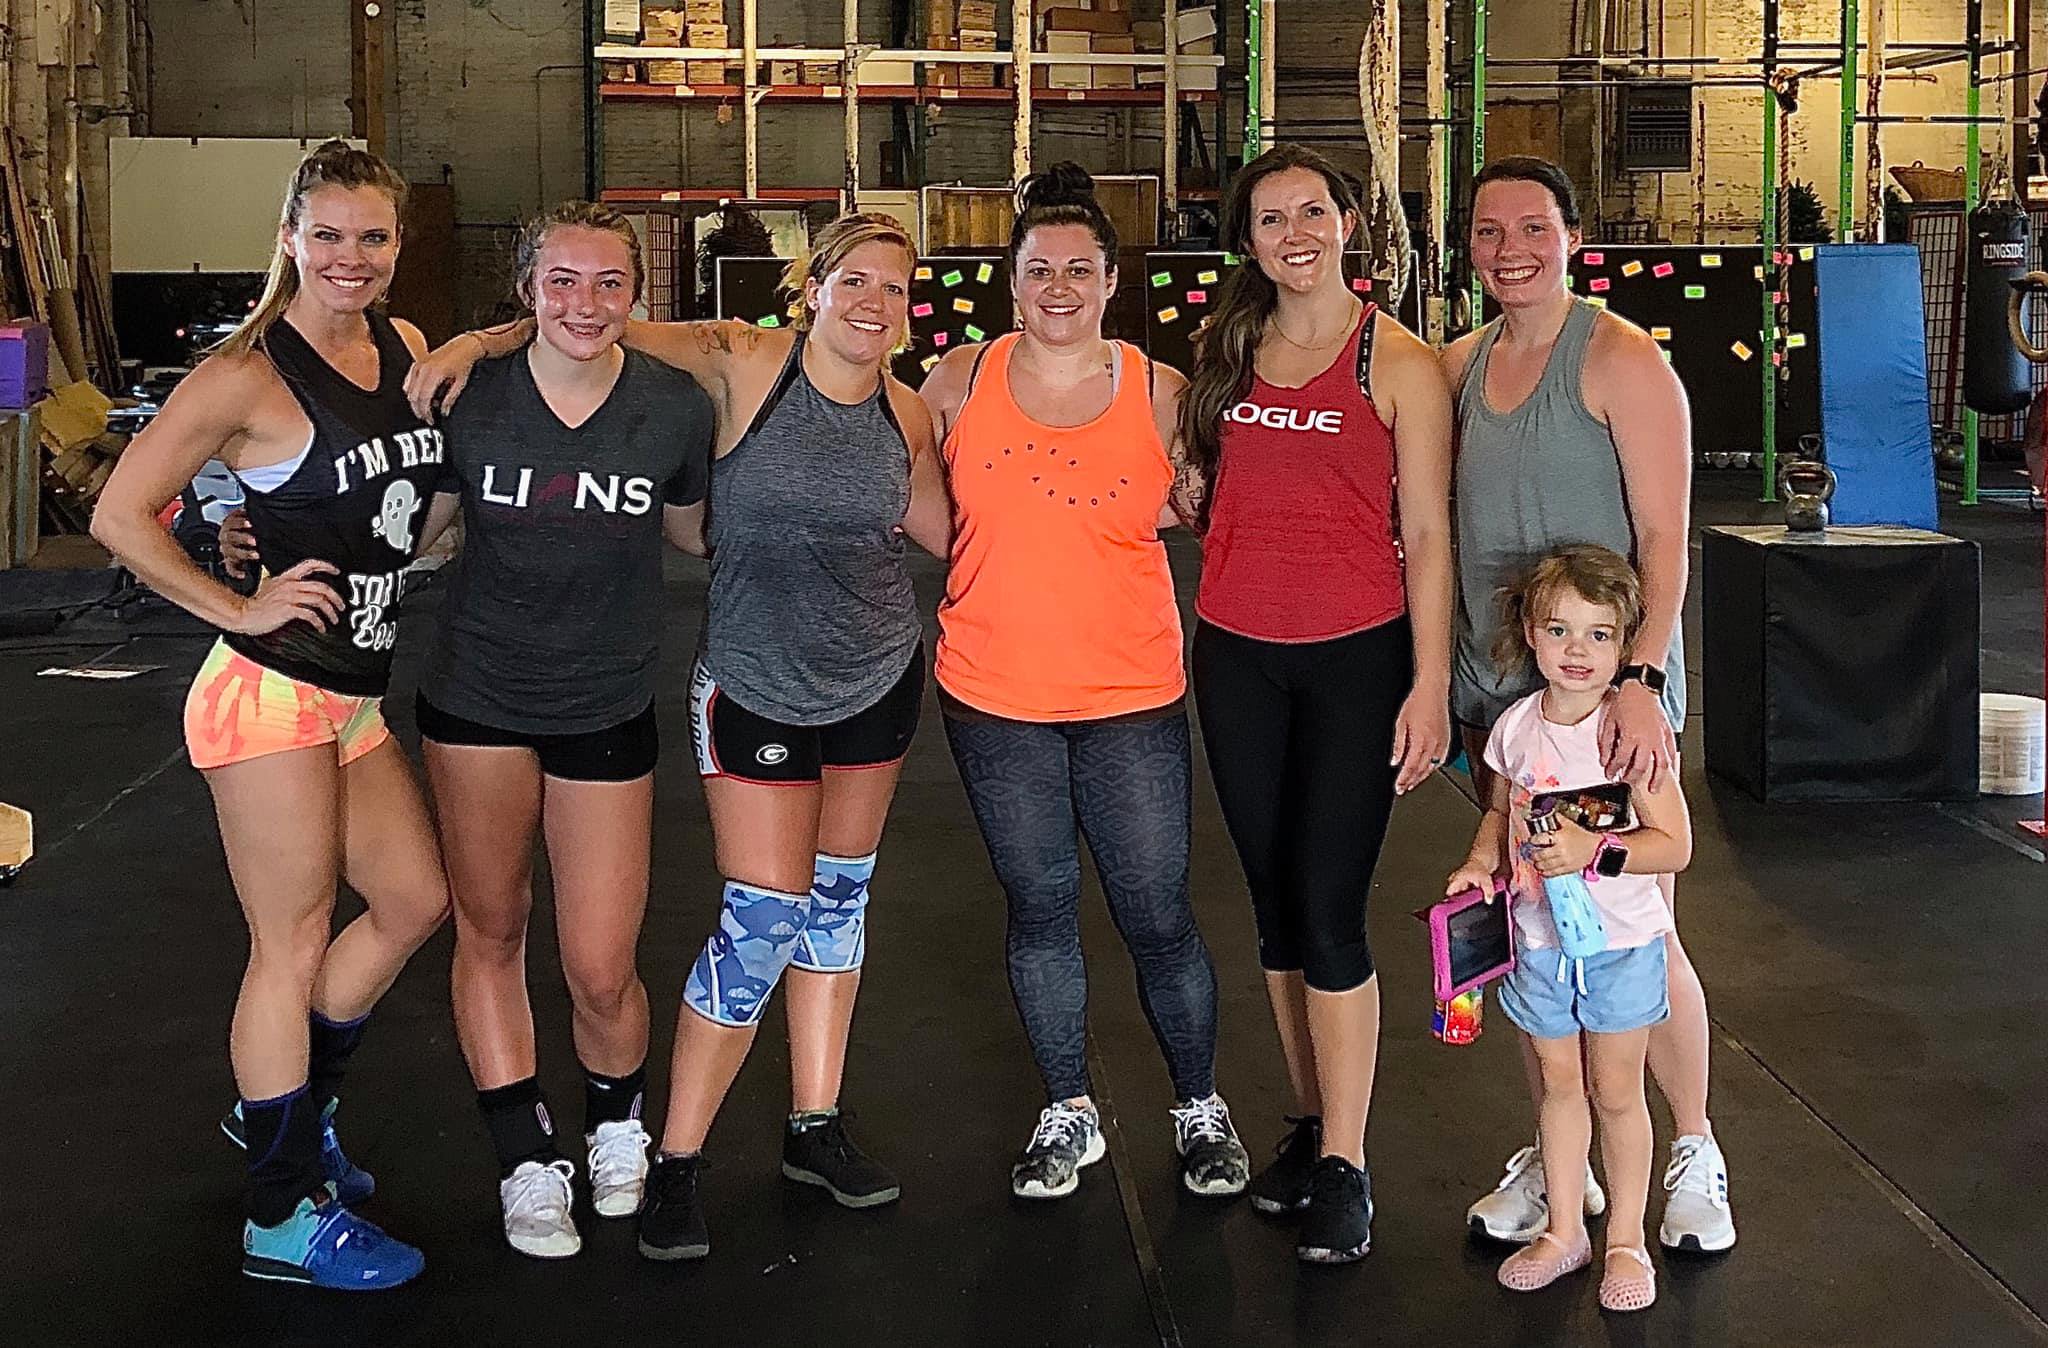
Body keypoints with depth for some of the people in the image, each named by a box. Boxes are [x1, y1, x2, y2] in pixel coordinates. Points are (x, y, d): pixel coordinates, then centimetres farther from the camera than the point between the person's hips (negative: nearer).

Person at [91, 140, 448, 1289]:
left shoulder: (407, 348, 7)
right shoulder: (249, 375, -13)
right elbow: (120, 515, -12)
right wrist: (238, 611, -12)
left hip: (357, 697, 8)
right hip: (273, 694, -8)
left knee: (416, 903, 16)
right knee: (293, 946, 0)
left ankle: (287, 1106, 36)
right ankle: (285, 1217, 13)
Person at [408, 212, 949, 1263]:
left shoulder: (906, 415, -2)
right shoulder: (743, 364, -14)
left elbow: (947, 535, 11)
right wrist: (481, 340, -21)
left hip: (878, 681, 5)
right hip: (756, 688, -5)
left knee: (839, 895, 13)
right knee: (761, 921, -7)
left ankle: (815, 1130, 28)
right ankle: (675, 1166, 8)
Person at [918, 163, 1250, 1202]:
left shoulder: (1161, 394, -3)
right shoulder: (959, 385, -1)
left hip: (1130, 699, -1)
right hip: (994, 696, 1)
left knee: (1157, 917, 4)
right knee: (1039, 908, 12)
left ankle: (1201, 1108, 26)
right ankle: (1068, 1114, 29)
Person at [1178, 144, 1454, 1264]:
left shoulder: (1398, 364, -4)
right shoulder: (1223, 354, 9)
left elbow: (1426, 535, -6)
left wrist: (1431, 686, -10)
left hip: (1356, 659, -4)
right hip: (1236, 657, 5)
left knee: (1328, 914, -6)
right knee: (1275, 908, 11)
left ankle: (1343, 1166, 6)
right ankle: (1309, 1121, 25)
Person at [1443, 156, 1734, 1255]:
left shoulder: (1622, 361, -9)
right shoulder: (1459, 365, 9)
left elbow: (1664, 536, -13)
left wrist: (1639, 678, -22)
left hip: (1609, 683, -5)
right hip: (1495, 688, 5)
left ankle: (1694, 1152, 23)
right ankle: (1558, 1157, 26)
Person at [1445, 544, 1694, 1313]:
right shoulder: (1515, 728, -4)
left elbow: (1674, 845, -16)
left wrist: (1596, 850, -29)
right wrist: (1480, 864, -3)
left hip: (1621, 942, -4)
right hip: (1538, 939, 4)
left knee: (1615, 1092, 9)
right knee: (1557, 1084, 17)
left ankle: (1626, 1241, 26)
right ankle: (1563, 1231, 32)